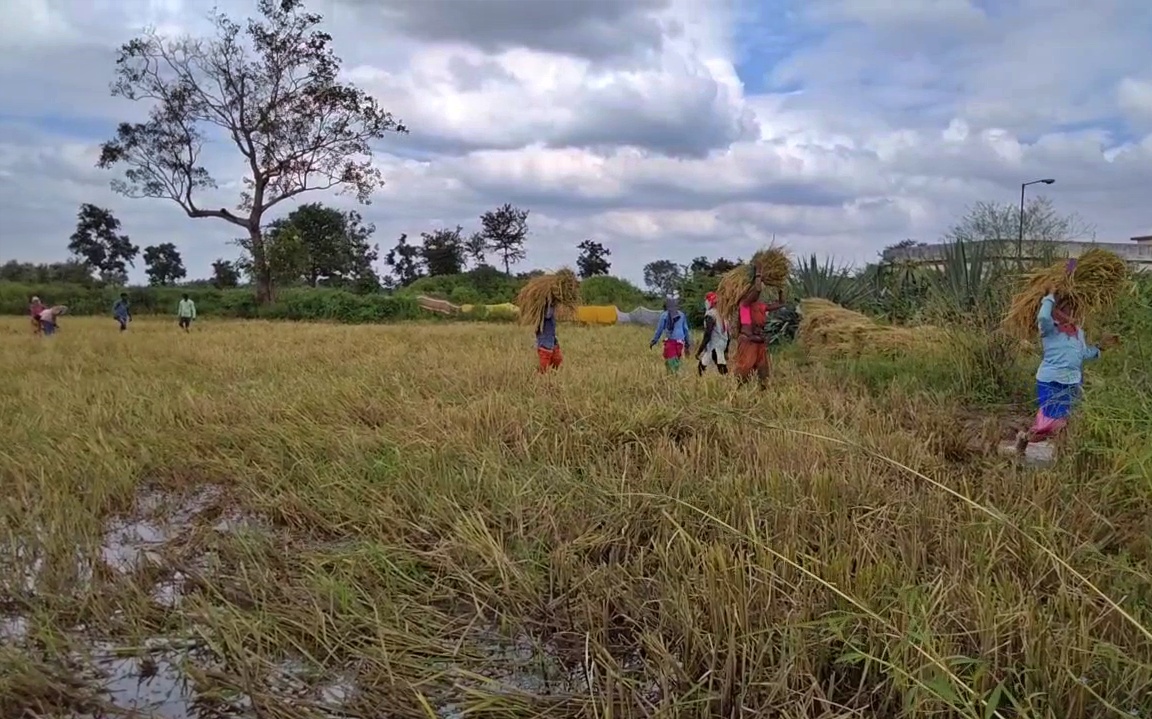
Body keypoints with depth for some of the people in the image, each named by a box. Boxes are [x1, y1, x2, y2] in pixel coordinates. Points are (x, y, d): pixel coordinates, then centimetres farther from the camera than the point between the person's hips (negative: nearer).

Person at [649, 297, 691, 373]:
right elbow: (686, 330, 13)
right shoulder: (681, 315, 12)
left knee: (670, 361, -5)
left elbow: (659, 329, 0)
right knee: (676, 361, 13)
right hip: (680, 342, 4)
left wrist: (653, 341, 8)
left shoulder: (664, 315, 1)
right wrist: (687, 344, 19)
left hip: (670, 341, -4)